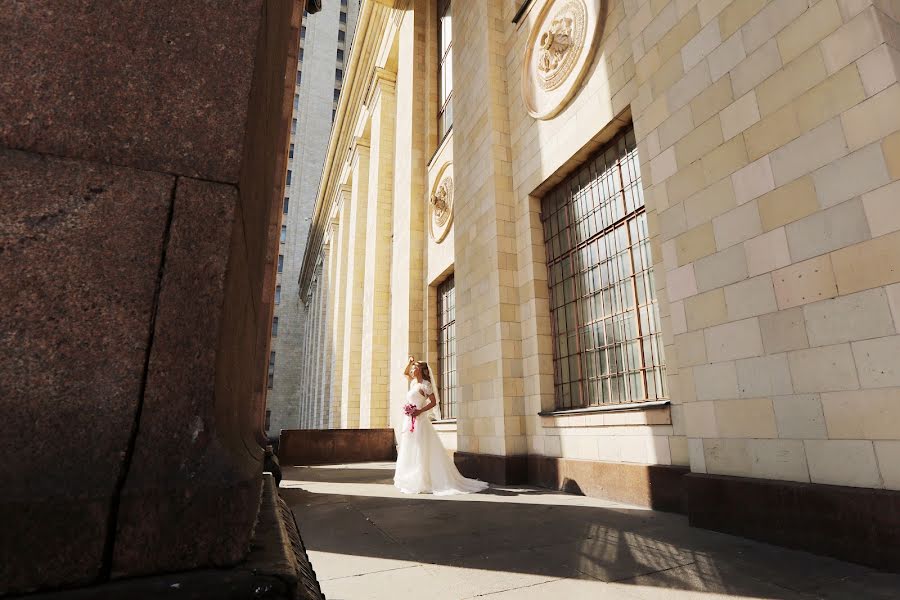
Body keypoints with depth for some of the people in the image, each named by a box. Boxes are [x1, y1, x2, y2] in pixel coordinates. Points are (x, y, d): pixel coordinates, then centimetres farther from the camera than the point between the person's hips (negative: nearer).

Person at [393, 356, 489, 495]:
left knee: (420, 453, -7)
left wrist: (419, 411, -18)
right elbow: (405, 373, 31)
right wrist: (410, 361, 16)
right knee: (409, 453, 9)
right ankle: (412, 482, 14)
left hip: (419, 421, -9)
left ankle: (422, 483, -3)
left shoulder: (425, 384, -9)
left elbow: (433, 402, -10)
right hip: (409, 421, 9)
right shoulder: (414, 382, 14)